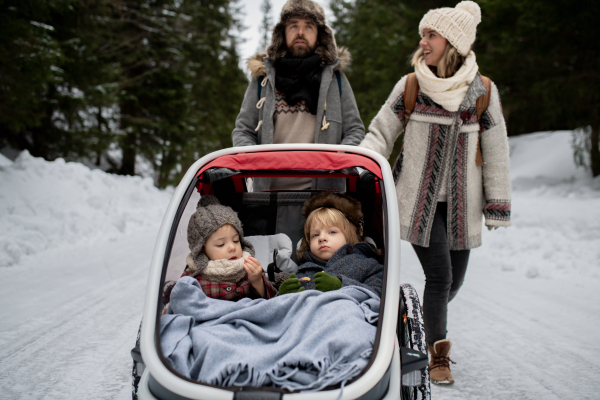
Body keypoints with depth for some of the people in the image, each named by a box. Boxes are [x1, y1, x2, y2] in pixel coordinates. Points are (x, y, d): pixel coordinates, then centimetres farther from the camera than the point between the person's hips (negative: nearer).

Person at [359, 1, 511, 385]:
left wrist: (497, 206, 2)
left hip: (461, 202, 2)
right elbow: (380, 134, 3)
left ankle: (427, 329, 39)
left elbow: (496, 153, 4)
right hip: (419, 199, -2)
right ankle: (439, 355, 13)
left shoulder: (484, 91, 1)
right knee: (439, 275, -8)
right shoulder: (409, 87, 0)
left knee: (454, 279, 8)